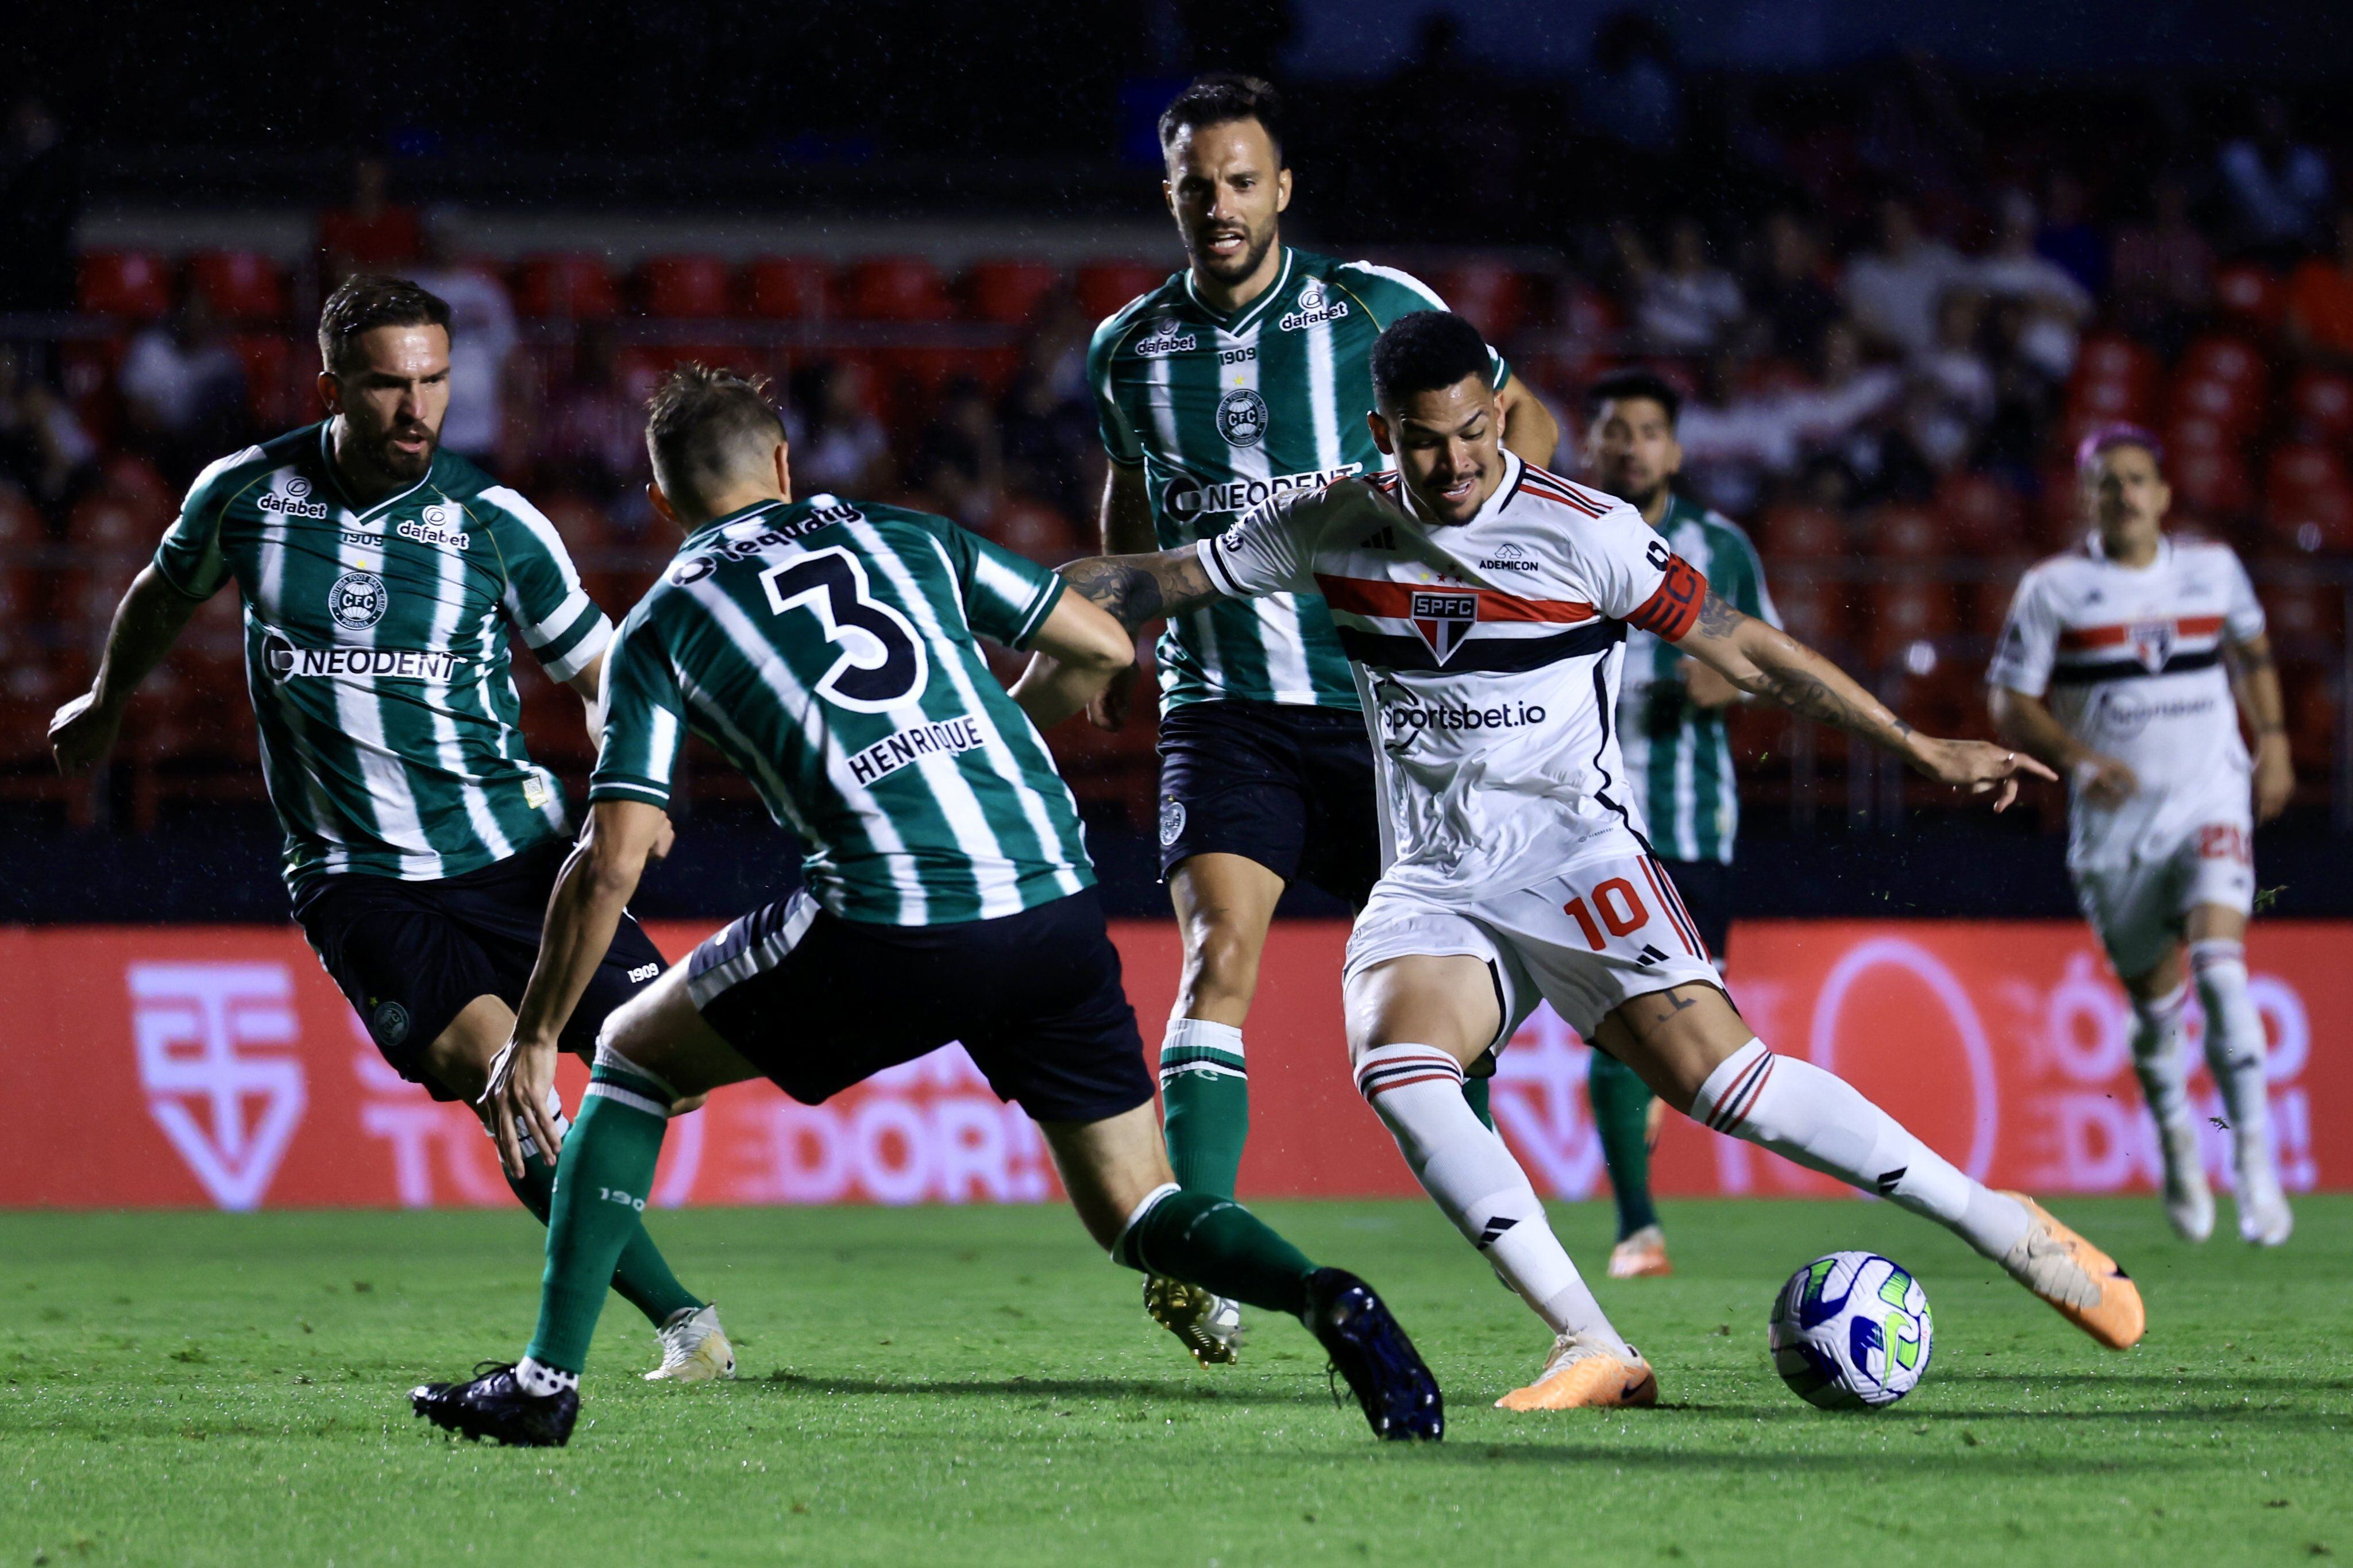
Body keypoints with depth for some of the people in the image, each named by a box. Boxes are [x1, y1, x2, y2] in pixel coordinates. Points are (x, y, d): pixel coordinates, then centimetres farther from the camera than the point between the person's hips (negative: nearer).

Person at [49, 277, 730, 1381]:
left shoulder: (496, 523, -7)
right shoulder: (244, 495, -3)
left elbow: (597, 670, 5)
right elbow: (165, 592, 19)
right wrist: (104, 705, 35)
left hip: (512, 847, 1)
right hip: (355, 874, -1)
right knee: (496, 1079, -23)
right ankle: (680, 1320, -19)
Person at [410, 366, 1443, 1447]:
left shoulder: (661, 626, 13)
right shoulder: (907, 537, 21)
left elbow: (612, 863, 5)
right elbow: (1101, 648, 22)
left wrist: (533, 1040, 12)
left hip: (889, 931, -3)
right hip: (1055, 907, 3)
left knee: (635, 1058, 19)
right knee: (1134, 1212, 16)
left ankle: (548, 1378, 13)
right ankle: (1323, 1300, -14)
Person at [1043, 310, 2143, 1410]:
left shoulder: (1585, 534, -6)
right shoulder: (1332, 529, 5)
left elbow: (1745, 651, 0)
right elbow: (1165, 579, 17)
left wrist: (1924, 750, 0)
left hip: (1572, 855, -4)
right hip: (1431, 888, 4)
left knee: (1717, 1075, -23)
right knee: (1394, 1067, -27)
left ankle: (2006, 1230, -12)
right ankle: (1593, 1355, -29)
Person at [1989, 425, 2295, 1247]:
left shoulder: (2213, 569, 4)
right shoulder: (2054, 588, -4)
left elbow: (2251, 651, 23)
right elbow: (2011, 704, -2)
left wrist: (2272, 740, 10)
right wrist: (2077, 758, -18)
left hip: (2211, 802, 0)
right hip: (2116, 819, 0)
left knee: (2221, 970, -20)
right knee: (2155, 1002, 9)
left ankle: (2255, 1163, -18)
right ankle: (2177, 1147, 36)